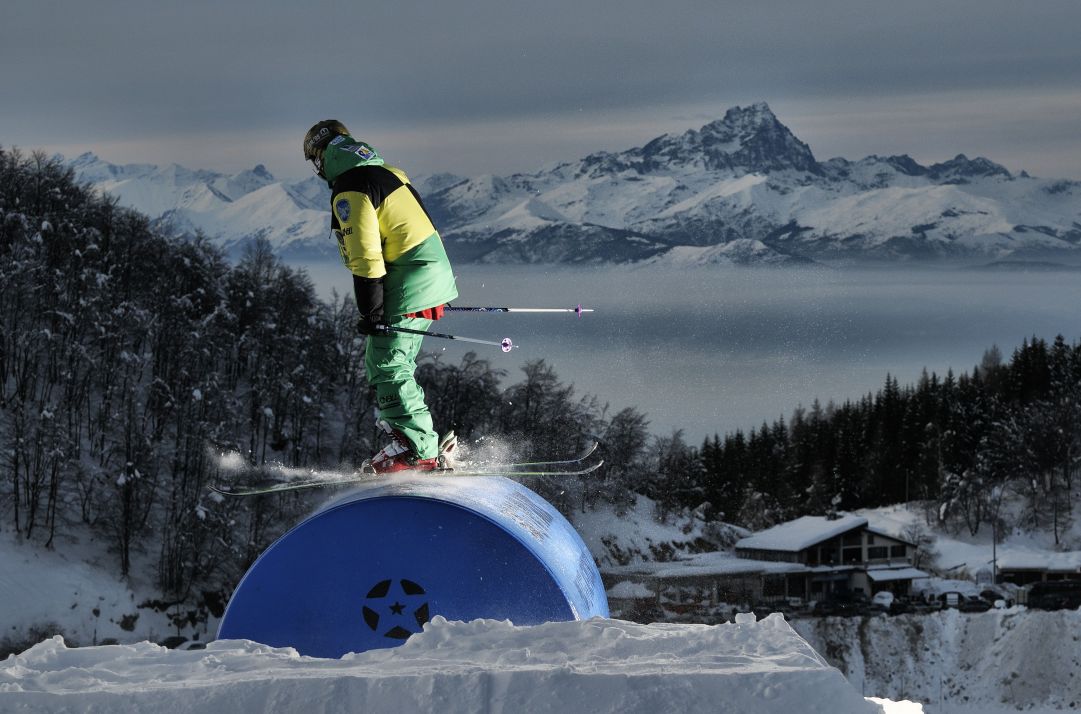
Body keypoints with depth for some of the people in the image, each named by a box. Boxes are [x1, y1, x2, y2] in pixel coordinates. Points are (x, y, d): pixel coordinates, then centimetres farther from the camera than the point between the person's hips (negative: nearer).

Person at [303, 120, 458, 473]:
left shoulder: (349, 190, -14)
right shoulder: (387, 172, 16)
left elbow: (364, 256, -19)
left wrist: (370, 312, -16)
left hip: (408, 290, -10)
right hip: (431, 277, 10)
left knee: (387, 368, -7)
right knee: (386, 364, 16)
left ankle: (421, 452, -10)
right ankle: (421, 440, 16)